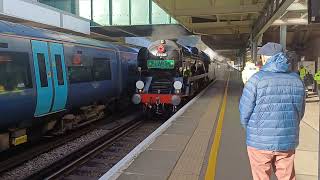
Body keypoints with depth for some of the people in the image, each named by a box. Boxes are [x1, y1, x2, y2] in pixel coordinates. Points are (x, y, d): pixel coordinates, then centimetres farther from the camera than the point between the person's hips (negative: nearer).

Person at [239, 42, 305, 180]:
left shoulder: (257, 79, -12)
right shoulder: (296, 80, 1)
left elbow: (244, 112, -8)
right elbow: (300, 113, 9)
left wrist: (251, 131, 10)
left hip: (260, 142, -3)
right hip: (288, 142, 4)